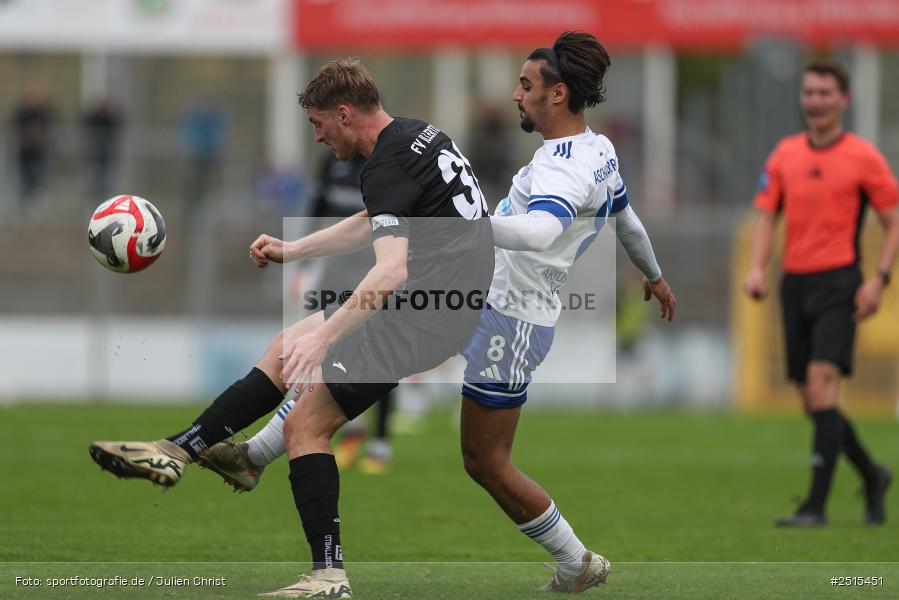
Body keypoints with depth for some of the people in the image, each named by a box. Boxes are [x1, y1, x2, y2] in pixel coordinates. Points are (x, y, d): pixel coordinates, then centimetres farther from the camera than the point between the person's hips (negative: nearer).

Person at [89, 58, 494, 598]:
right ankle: (177, 451, 24)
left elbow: (392, 271, -34)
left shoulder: (390, 167, -20)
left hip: (427, 317, -11)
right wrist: (292, 250, 33)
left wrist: (324, 336, -40)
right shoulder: (417, 134, 12)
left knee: (306, 426, -9)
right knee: (285, 352, 20)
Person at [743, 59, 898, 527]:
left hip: (839, 282, -5)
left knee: (821, 380, -19)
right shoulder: (785, 154, 10)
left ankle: (816, 503, -20)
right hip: (795, 282, 5)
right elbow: (766, 216, 11)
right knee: (810, 399, 7)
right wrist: (757, 268, -6)